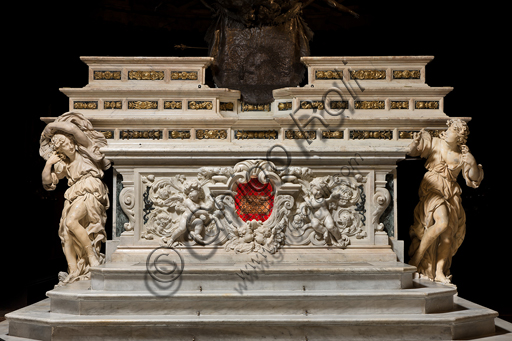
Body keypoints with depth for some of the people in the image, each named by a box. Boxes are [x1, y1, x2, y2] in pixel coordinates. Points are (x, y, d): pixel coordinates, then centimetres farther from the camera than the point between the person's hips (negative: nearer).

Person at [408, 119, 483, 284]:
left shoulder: (463, 155, 6)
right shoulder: (435, 143, 0)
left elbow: (473, 179, 5)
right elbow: (413, 151, 6)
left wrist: (472, 163, -13)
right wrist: (416, 143, -17)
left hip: (451, 193, 4)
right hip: (432, 188, -4)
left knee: (449, 233, -2)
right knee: (442, 223, -26)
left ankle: (439, 272, 5)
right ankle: (417, 256, -10)